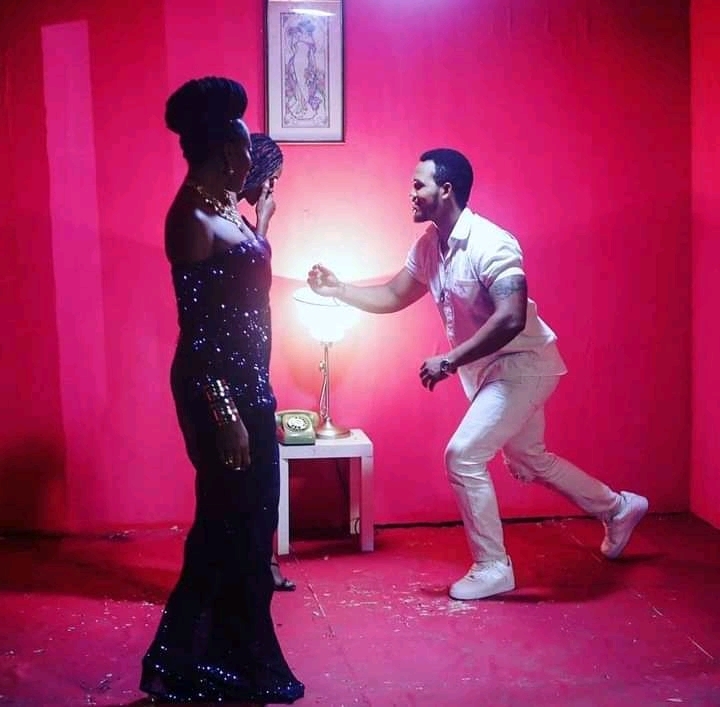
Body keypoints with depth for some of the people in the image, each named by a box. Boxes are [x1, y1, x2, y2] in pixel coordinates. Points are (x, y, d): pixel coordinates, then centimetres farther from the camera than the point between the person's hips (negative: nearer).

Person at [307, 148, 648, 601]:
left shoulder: (490, 244, -26)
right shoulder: (429, 246, 1)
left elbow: (511, 319, -35)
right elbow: (394, 297, 14)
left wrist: (449, 362, -33)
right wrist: (338, 290, 3)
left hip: (522, 365, -9)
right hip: (494, 369, 9)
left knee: (463, 456, -14)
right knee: (530, 462, 21)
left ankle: (492, 568, 1)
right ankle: (619, 509, 41)